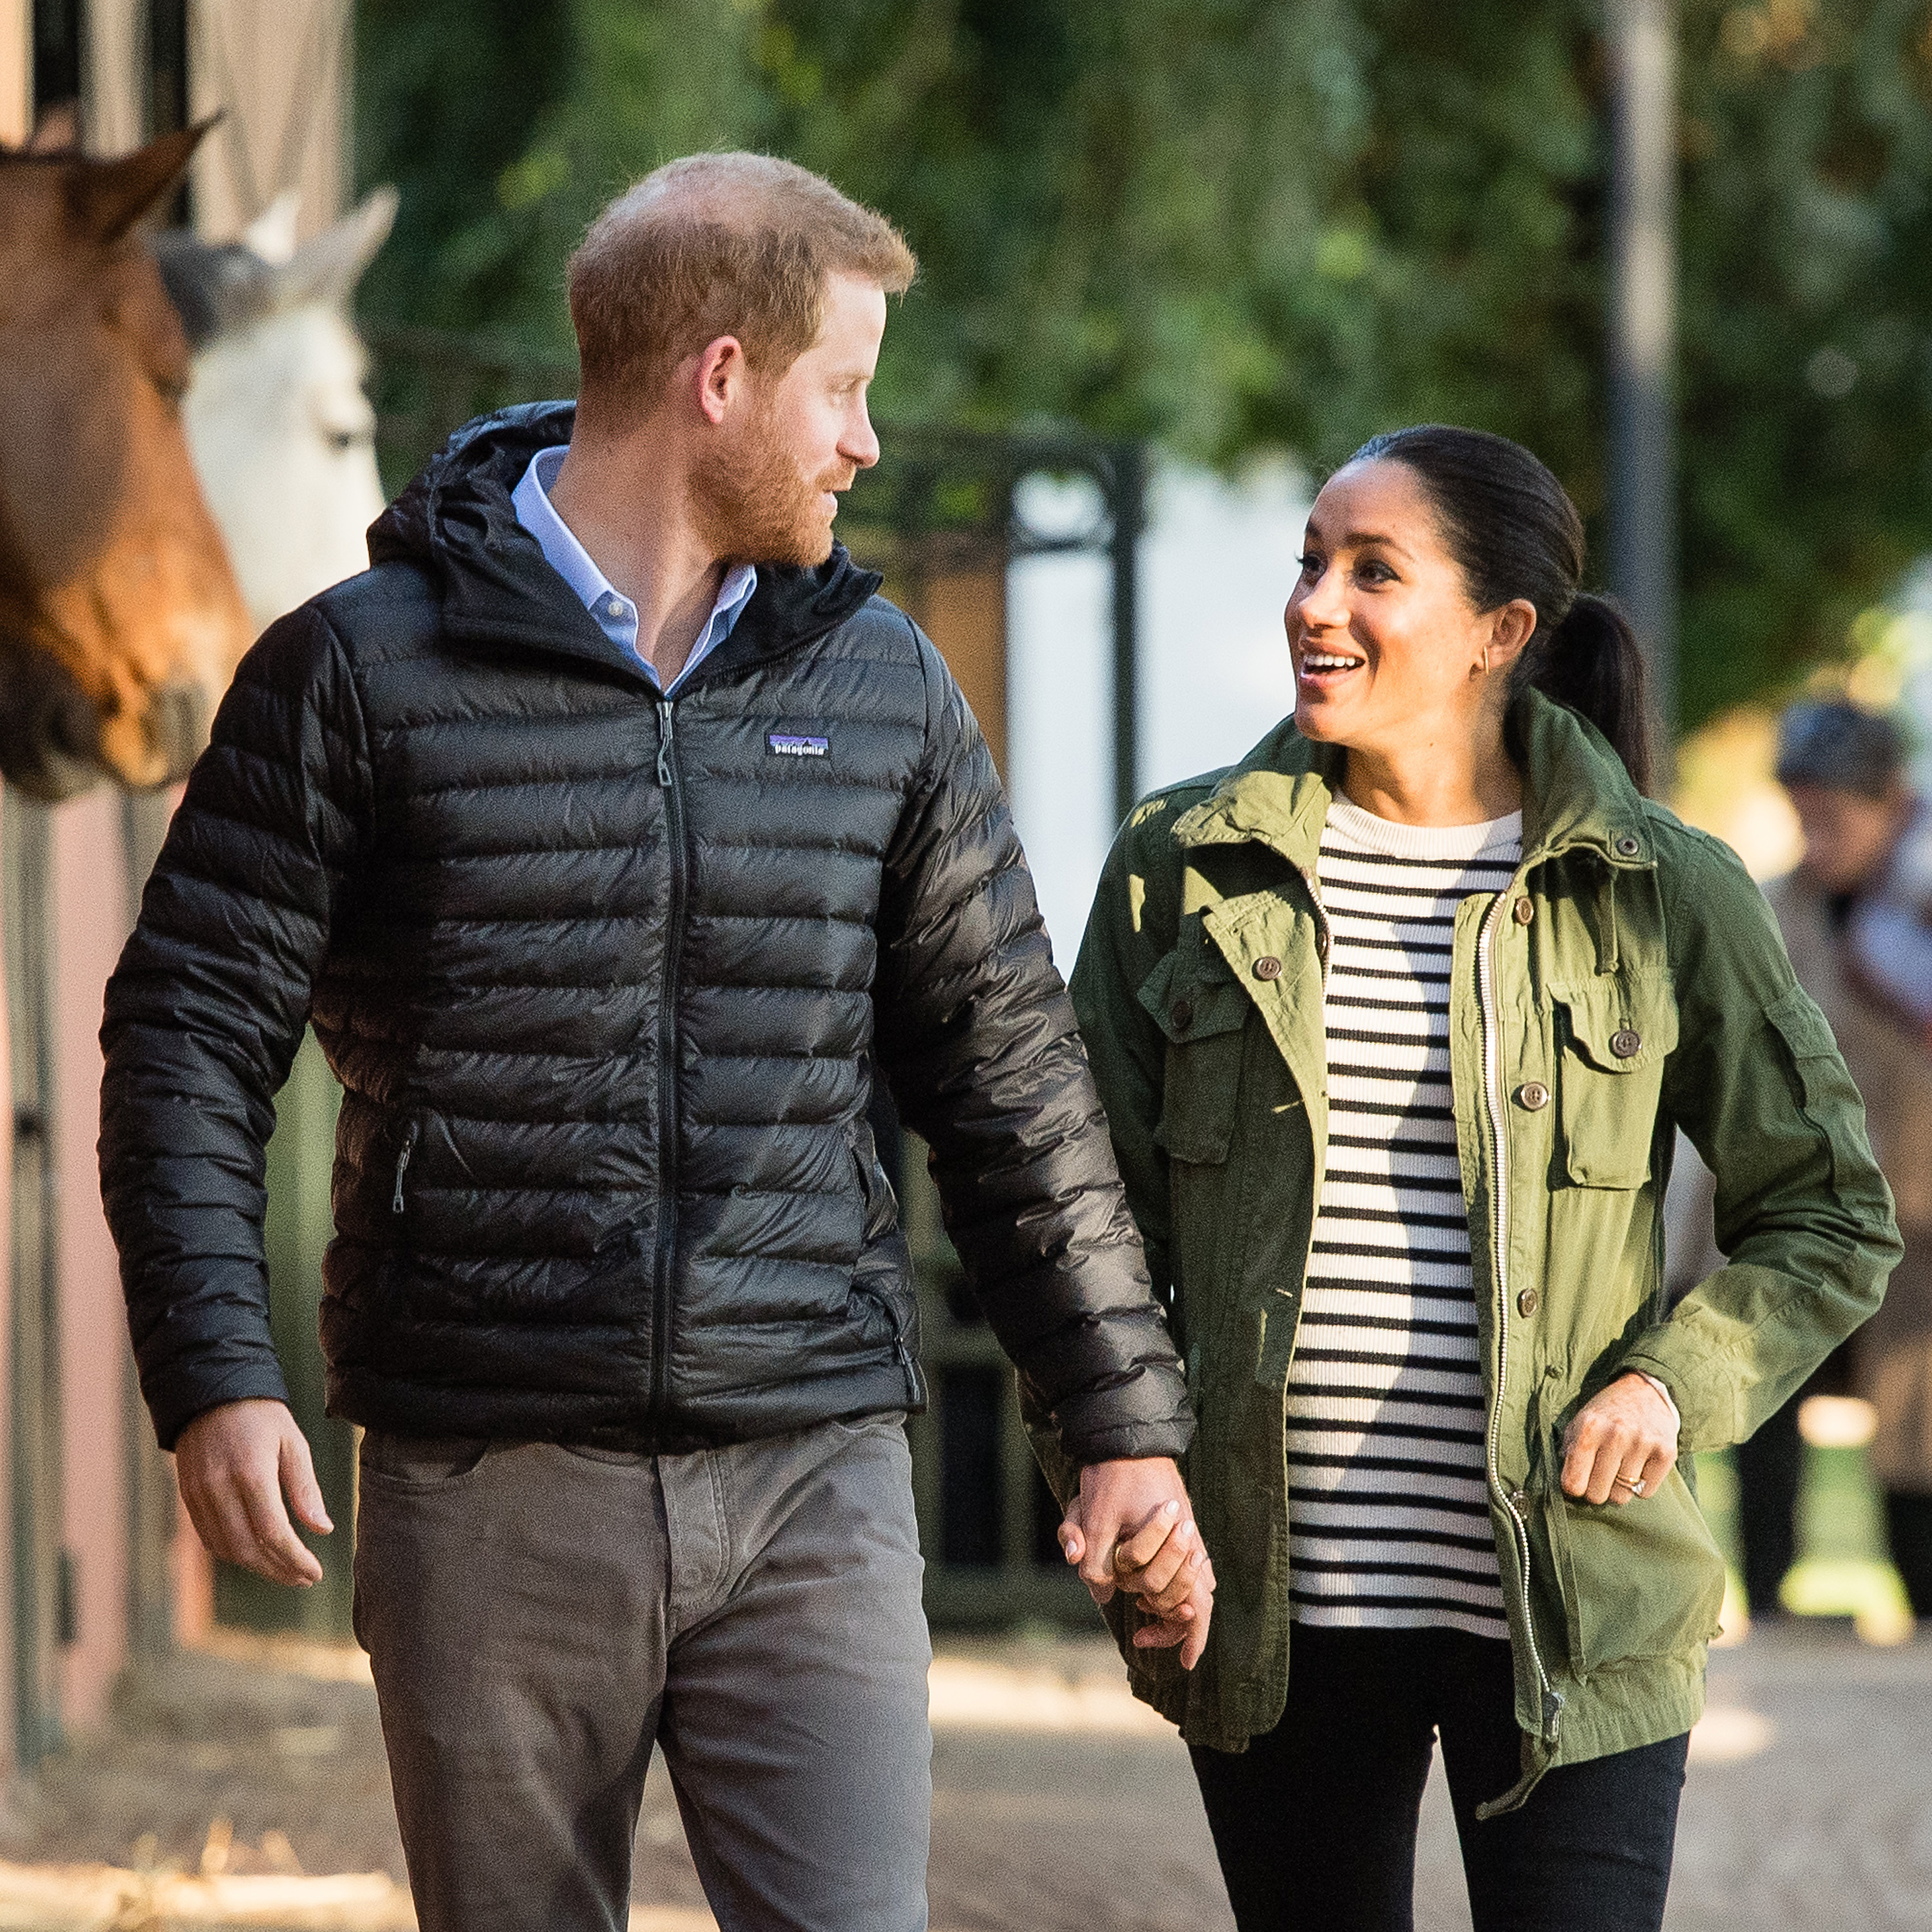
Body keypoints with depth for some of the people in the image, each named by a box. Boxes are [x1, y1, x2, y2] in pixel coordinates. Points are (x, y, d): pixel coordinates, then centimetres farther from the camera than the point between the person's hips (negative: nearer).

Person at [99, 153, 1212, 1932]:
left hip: (812, 1472, 2)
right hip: (491, 1494, -2)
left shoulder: (882, 685, 11)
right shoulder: (366, 669, -1)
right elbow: (191, 1035, -2)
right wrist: (215, 1375, -14)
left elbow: (1007, 1075, 16)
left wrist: (1121, 1417, 15)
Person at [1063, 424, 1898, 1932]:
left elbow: (1830, 1220, 9)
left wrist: (1678, 1384, -7)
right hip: (1276, 1607, 2)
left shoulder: (1661, 897, 1)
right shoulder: (1185, 872, 5)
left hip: (1572, 1618, -2)